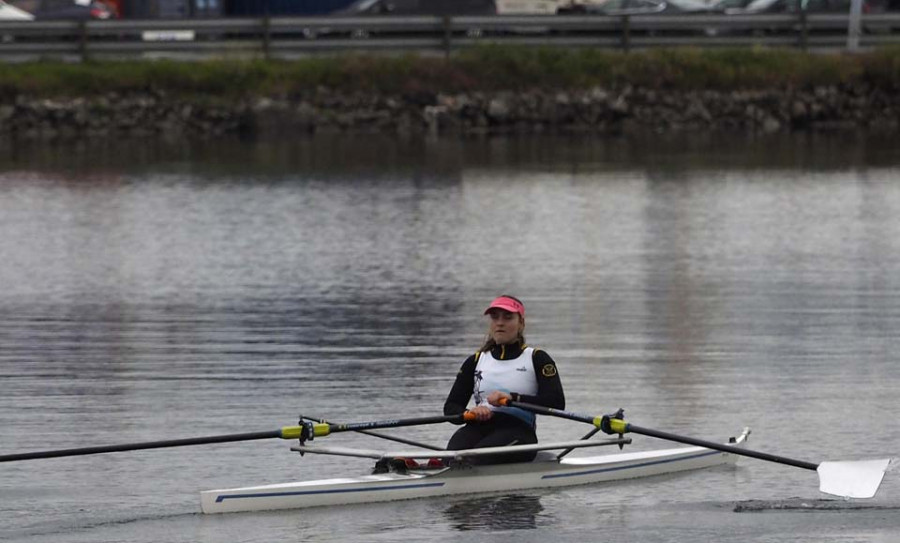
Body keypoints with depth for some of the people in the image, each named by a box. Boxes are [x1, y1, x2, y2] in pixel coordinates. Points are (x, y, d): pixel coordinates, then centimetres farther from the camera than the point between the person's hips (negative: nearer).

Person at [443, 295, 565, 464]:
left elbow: (557, 403, -3)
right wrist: (470, 413, -9)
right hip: (479, 428, 3)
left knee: (475, 457, -37)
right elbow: (450, 407, 16)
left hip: (519, 430, -3)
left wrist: (513, 399, -16)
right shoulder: (476, 361, 24)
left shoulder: (536, 359, 12)